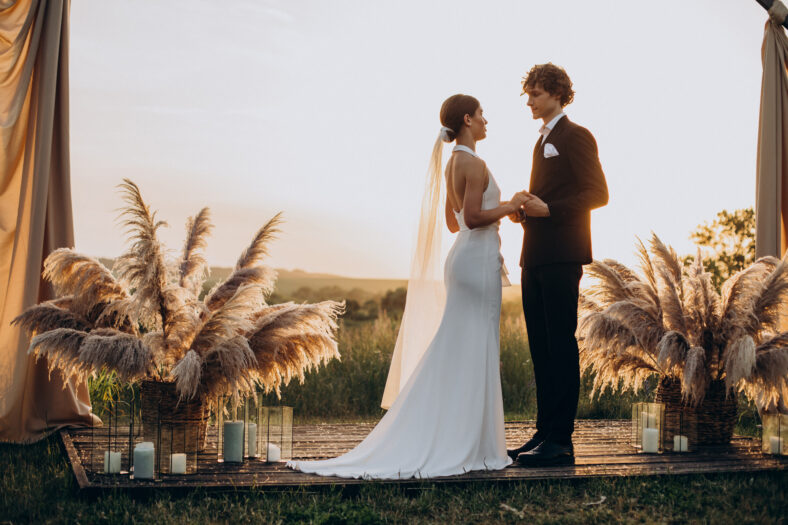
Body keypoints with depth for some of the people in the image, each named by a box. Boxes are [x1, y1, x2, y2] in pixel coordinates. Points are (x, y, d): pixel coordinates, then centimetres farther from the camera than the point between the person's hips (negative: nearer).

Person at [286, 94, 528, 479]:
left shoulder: (452, 163, 14)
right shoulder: (474, 163, -14)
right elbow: (472, 218, -23)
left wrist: (500, 209, 23)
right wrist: (510, 206, -10)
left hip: (463, 257, 9)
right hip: (478, 260, -9)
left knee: (451, 352, 11)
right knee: (473, 352, -4)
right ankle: (467, 445, 2)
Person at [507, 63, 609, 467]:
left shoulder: (575, 136, -4)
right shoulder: (543, 140, 22)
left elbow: (597, 193, -12)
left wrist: (548, 209, -18)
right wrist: (525, 211, 8)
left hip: (561, 257, -9)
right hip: (535, 257, 9)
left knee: (561, 346, -7)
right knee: (541, 349, 9)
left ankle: (560, 440, -3)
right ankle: (544, 433, 15)